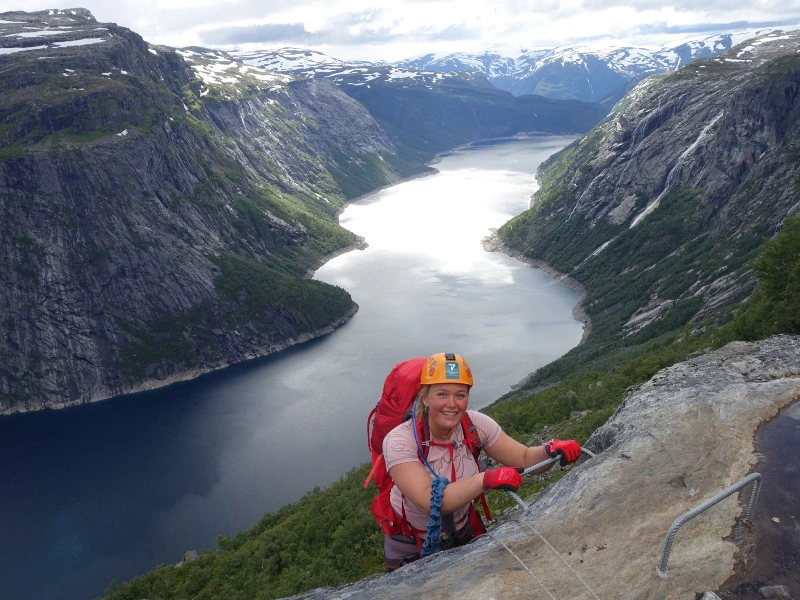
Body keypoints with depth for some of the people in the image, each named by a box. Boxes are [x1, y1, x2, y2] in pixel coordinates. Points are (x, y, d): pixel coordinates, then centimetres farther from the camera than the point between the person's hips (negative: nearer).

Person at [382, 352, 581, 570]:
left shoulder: (475, 424, -17)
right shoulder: (399, 441, -30)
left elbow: (525, 459, -14)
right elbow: (428, 501, -41)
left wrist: (551, 450, -36)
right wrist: (487, 479, -50)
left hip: (463, 533, 4)